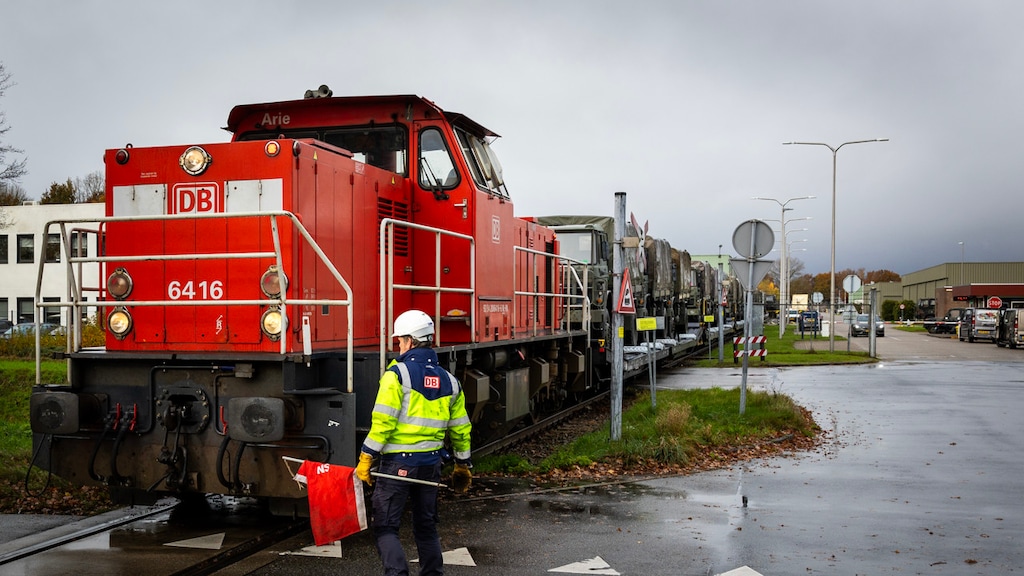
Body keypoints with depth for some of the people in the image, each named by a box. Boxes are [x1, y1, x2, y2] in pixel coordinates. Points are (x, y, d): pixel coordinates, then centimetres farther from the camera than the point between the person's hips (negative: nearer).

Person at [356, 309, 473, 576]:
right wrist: (463, 465, 22)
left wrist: (366, 458, -11)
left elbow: (383, 421, -17)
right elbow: (461, 428, 12)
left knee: (385, 526, 1)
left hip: (398, 462, -6)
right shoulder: (447, 379, 8)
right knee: (426, 526, 18)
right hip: (431, 463, 6)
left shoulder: (398, 373, -10)